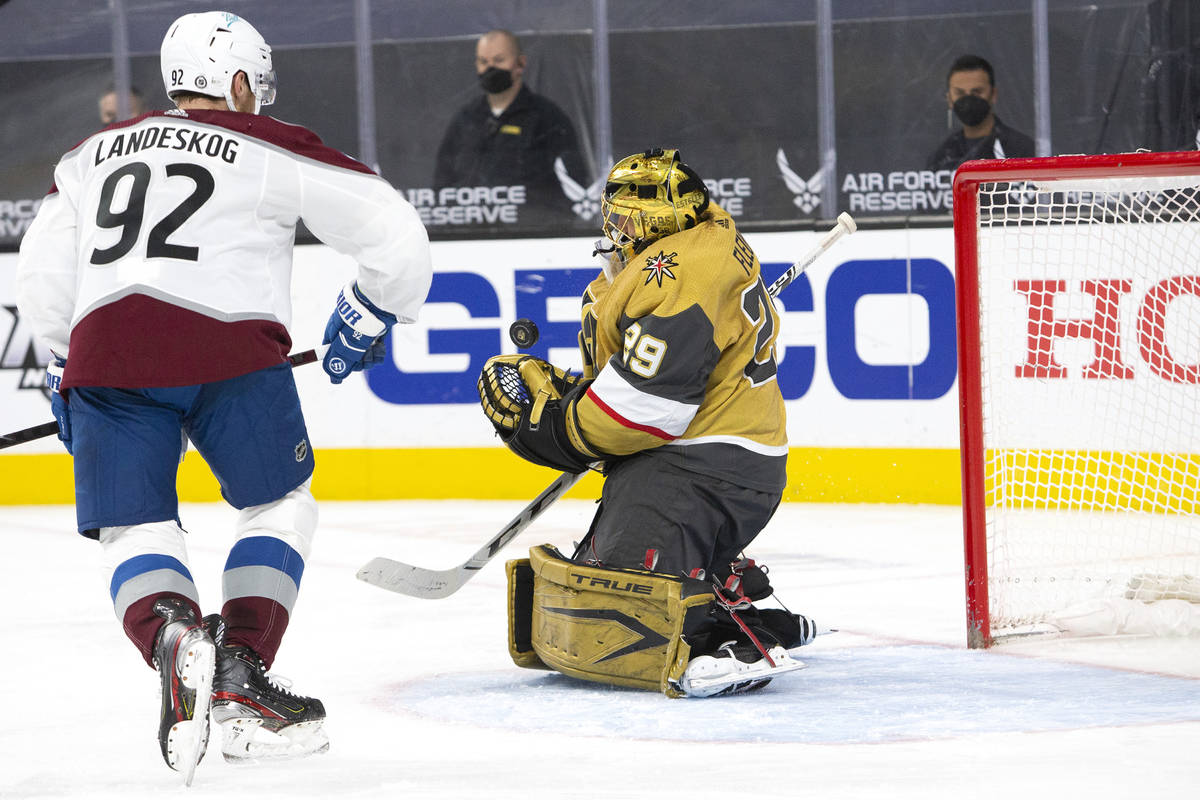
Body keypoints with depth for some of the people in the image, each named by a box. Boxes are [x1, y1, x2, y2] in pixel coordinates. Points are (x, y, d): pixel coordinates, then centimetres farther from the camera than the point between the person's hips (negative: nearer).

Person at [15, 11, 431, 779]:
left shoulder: (91, 154, 26)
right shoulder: (271, 148, 13)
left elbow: (41, 275, 28)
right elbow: (396, 234, 11)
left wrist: (67, 365, 40)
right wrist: (366, 318, 27)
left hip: (104, 351, 3)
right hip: (227, 350, -3)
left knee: (135, 532, 10)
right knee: (280, 508, 16)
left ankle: (172, 637, -22)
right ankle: (240, 679, 3)